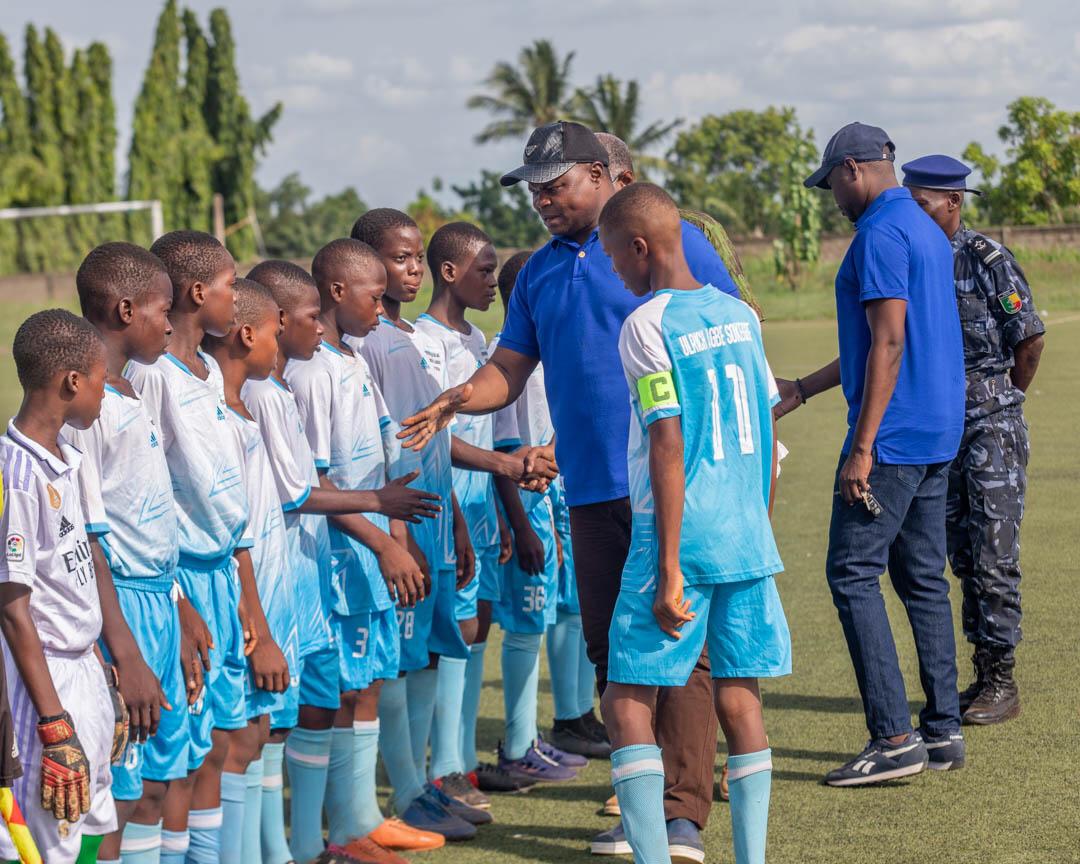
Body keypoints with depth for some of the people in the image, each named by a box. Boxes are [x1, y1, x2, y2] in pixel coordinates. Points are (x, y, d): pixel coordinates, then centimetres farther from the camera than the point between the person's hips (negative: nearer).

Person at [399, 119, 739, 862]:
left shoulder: (670, 243, -2)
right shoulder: (542, 271, 16)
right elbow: (511, 367, 14)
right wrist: (457, 400, -8)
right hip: (592, 488, 6)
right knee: (611, 647, 9)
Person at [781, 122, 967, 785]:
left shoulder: (880, 235, -13)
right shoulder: (926, 231, 18)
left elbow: (888, 344, -21)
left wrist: (862, 447, -22)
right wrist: (802, 390, 31)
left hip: (893, 436, -10)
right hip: (939, 433, 10)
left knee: (853, 575, -7)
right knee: (923, 578, 12)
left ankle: (894, 738, -11)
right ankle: (944, 731, 14)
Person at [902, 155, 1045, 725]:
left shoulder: (988, 262, -13)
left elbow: (1031, 340, -9)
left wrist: (1003, 403, 2)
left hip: (991, 426, -7)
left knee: (994, 557, -5)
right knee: (963, 558, 10)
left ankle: (1003, 683, 1)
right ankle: (982, 676, 17)